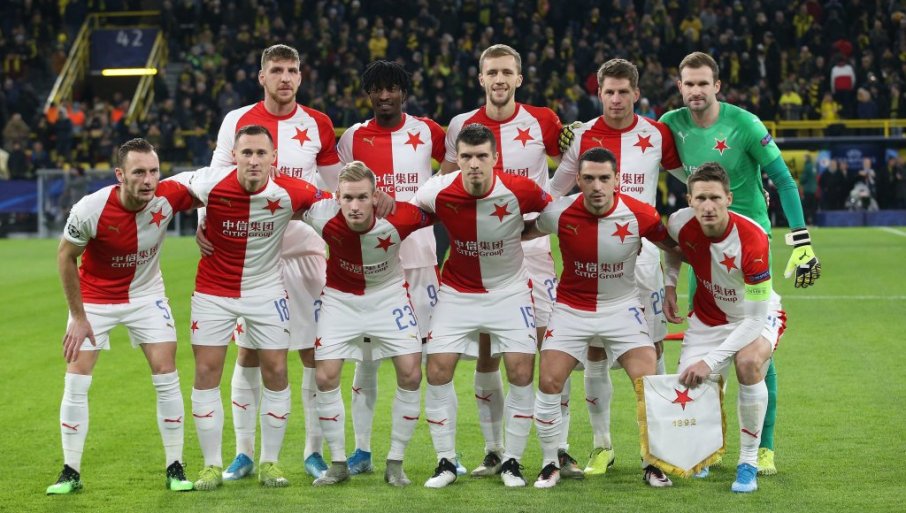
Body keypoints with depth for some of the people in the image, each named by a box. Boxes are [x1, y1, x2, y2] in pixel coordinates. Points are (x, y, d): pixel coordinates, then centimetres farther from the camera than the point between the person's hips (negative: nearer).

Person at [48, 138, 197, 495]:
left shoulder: (168, 196, -24)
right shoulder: (90, 210, -29)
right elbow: (65, 256, -13)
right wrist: (78, 317, -11)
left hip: (146, 295, 2)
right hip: (94, 298, -1)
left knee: (166, 375, -5)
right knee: (76, 380, -5)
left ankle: (175, 468, 7)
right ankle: (71, 472, 6)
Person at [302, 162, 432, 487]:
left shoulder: (399, 219, -31)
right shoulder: (323, 217, -29)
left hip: (389, 295, 0)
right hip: (340, 298, 0)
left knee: (411, 374, -8)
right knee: (325, 377, -7)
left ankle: (395, 464, 7)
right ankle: (338, 464, 10)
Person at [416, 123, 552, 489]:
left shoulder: (519, 191, -21)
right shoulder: (438, 192, -19)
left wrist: (517, 234, -5)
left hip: (509, 290, -1)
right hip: (457, 291, 1)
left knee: (522, 374, -8)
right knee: (438, 372, -7)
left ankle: (512, 462, 8)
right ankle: (445, 462, 7)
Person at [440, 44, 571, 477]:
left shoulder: (542, 122, -1)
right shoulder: (461, 126, 3)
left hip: (532, 245, -1)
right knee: (486, 351, 3)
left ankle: (560, 450, 3)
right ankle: (493, 451, 12)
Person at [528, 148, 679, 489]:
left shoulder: (639, 215, -17)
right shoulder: (560, 213, -16)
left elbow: (675, 246, 0)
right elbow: (519, 233, 4)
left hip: (623, 307, 0)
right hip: (571, 308, 0)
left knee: (648, 381, -13)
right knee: (549, 382, -10)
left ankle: (654, 463, 5)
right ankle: (550, 464, 9)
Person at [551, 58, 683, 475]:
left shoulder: (657, 135, 2)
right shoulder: (581, 137, 2)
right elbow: (552, 191, 14)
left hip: (642, 249, 0)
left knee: (651, 348, 0)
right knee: (595, 351, 0)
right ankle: (602, 445, 11)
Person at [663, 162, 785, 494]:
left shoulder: (753, 239, -35)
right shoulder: (680, 224, -21)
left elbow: (755, 319, -33)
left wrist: (711, 360, -37)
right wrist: (670, 285, -5)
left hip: (757, 317, -4)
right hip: (707, 316, 4)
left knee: (749, 363, -36)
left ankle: (749, 464, -19)